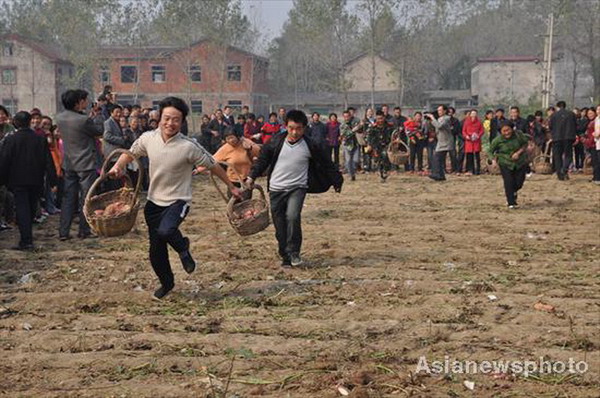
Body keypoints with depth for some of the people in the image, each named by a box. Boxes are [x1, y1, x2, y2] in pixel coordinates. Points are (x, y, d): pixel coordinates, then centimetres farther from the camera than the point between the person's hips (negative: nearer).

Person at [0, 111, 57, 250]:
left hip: (18, 181, -3)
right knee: (31, 209, 15)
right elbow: (48, 162, 1)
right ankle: (27, 238, 26)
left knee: (22, 209, -4)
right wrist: (53, 181, 3)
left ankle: (26, 240, -14)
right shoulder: (40, 139, 1)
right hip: (36, 180, 3)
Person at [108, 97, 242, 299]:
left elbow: (213, 165, -7)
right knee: (156, 252, 10)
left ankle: (182, 247, 2)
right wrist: (118, 166, -6)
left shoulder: (189, 147, -18)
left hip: (178, 200, -4)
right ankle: (166, 282, 38)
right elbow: (131, 153, 13)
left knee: (165, 231, -33)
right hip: (154, 201, 4)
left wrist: (231, 187, 1)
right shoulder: (148, 138, -7)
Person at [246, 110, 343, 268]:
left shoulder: (311, 146, -5)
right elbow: (263, 159, 13)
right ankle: (285, 256, 18)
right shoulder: (276, 142, -1)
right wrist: (252, 176, 7)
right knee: (280, 225, 3)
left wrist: (337, 182, 12)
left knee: (292, 216, -25)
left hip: (297, 188, -2)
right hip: (276, 189, 3)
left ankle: (294, 252, -10)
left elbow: (327, 164, 6)